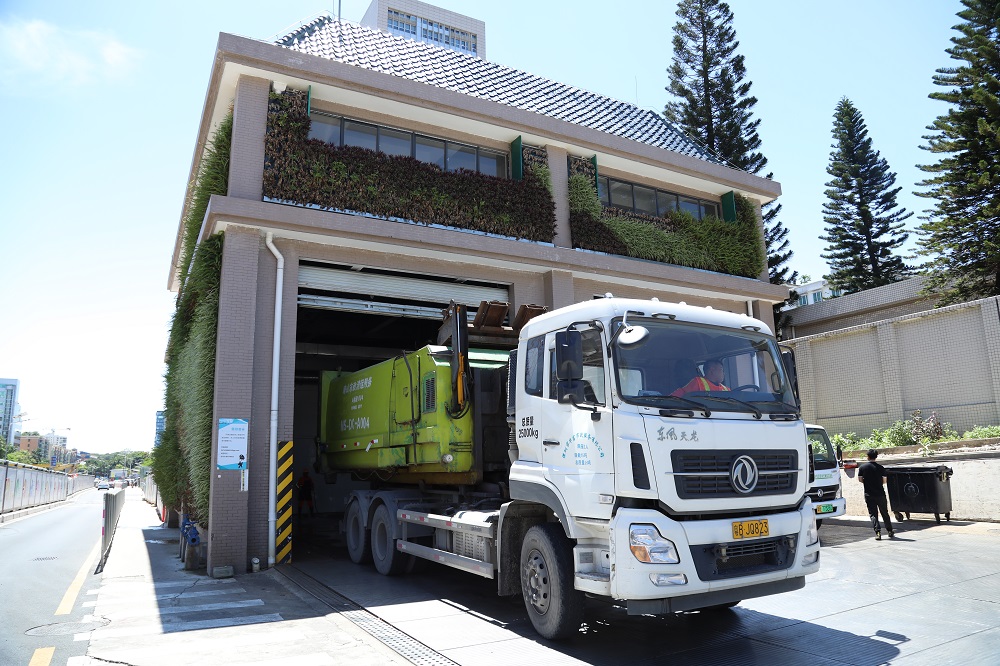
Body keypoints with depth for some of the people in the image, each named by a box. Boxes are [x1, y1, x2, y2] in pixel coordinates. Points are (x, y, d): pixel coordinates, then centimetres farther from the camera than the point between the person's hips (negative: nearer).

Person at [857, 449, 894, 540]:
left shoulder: (862, 467, -4)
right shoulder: (880, 468, -5)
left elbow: (860, 479, 0)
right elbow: (884, 481, -2)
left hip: (869, 495, -1)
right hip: (880, 494, 1)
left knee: (873, 514, 2)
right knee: (885, 513, 16)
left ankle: (878, 532, -11)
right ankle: (890, 531, 25)